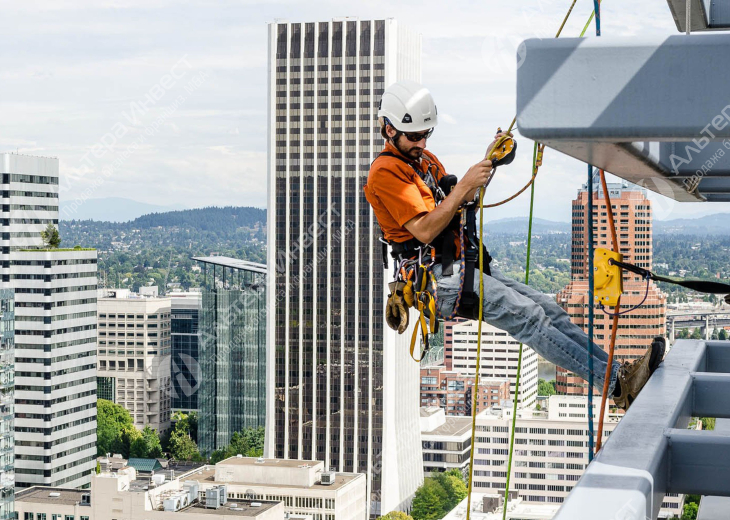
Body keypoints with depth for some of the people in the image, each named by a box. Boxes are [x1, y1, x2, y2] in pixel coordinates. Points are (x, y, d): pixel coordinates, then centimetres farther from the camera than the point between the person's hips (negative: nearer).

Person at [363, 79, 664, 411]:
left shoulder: (424, 160, 18)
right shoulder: (385, 172, -11)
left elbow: (460, 207, 19)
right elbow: (424, 230, -20)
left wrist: (487, 165, 7)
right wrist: (464, 185, -22)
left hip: (463, 268, 9)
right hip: (440, 280, -9)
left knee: (546, 308, -2)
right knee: (527, 315, -19)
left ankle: (619, 371, -5)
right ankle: (615, 384, -24)